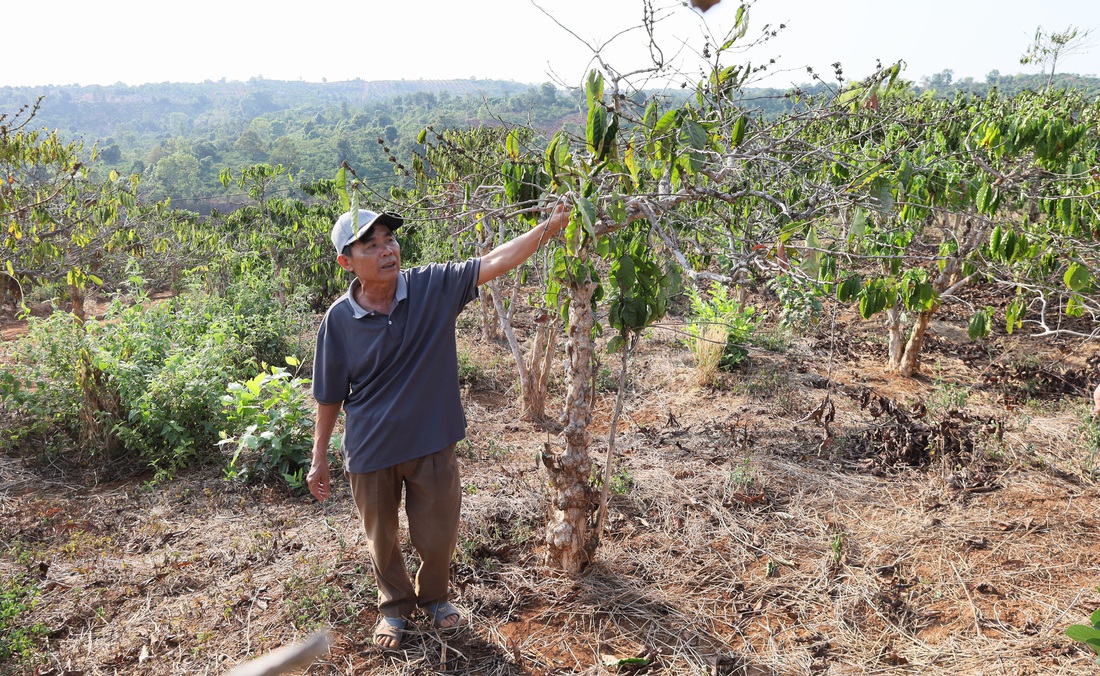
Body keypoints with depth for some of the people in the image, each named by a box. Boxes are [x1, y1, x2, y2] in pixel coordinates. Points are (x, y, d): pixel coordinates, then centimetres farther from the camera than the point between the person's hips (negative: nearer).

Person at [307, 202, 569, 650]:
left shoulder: (434, 287, -14)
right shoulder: (339, 319, -13)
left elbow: (495, 263, -21)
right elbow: (329, 396, -4)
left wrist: (551, 225, -31)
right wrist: (319, 459, 3)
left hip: (431, 445, 0)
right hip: (370, 453, 0)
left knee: (438, 537, 16)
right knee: (382, 540, 20)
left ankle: (435, 596, 48)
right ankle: (395, 605, 49)